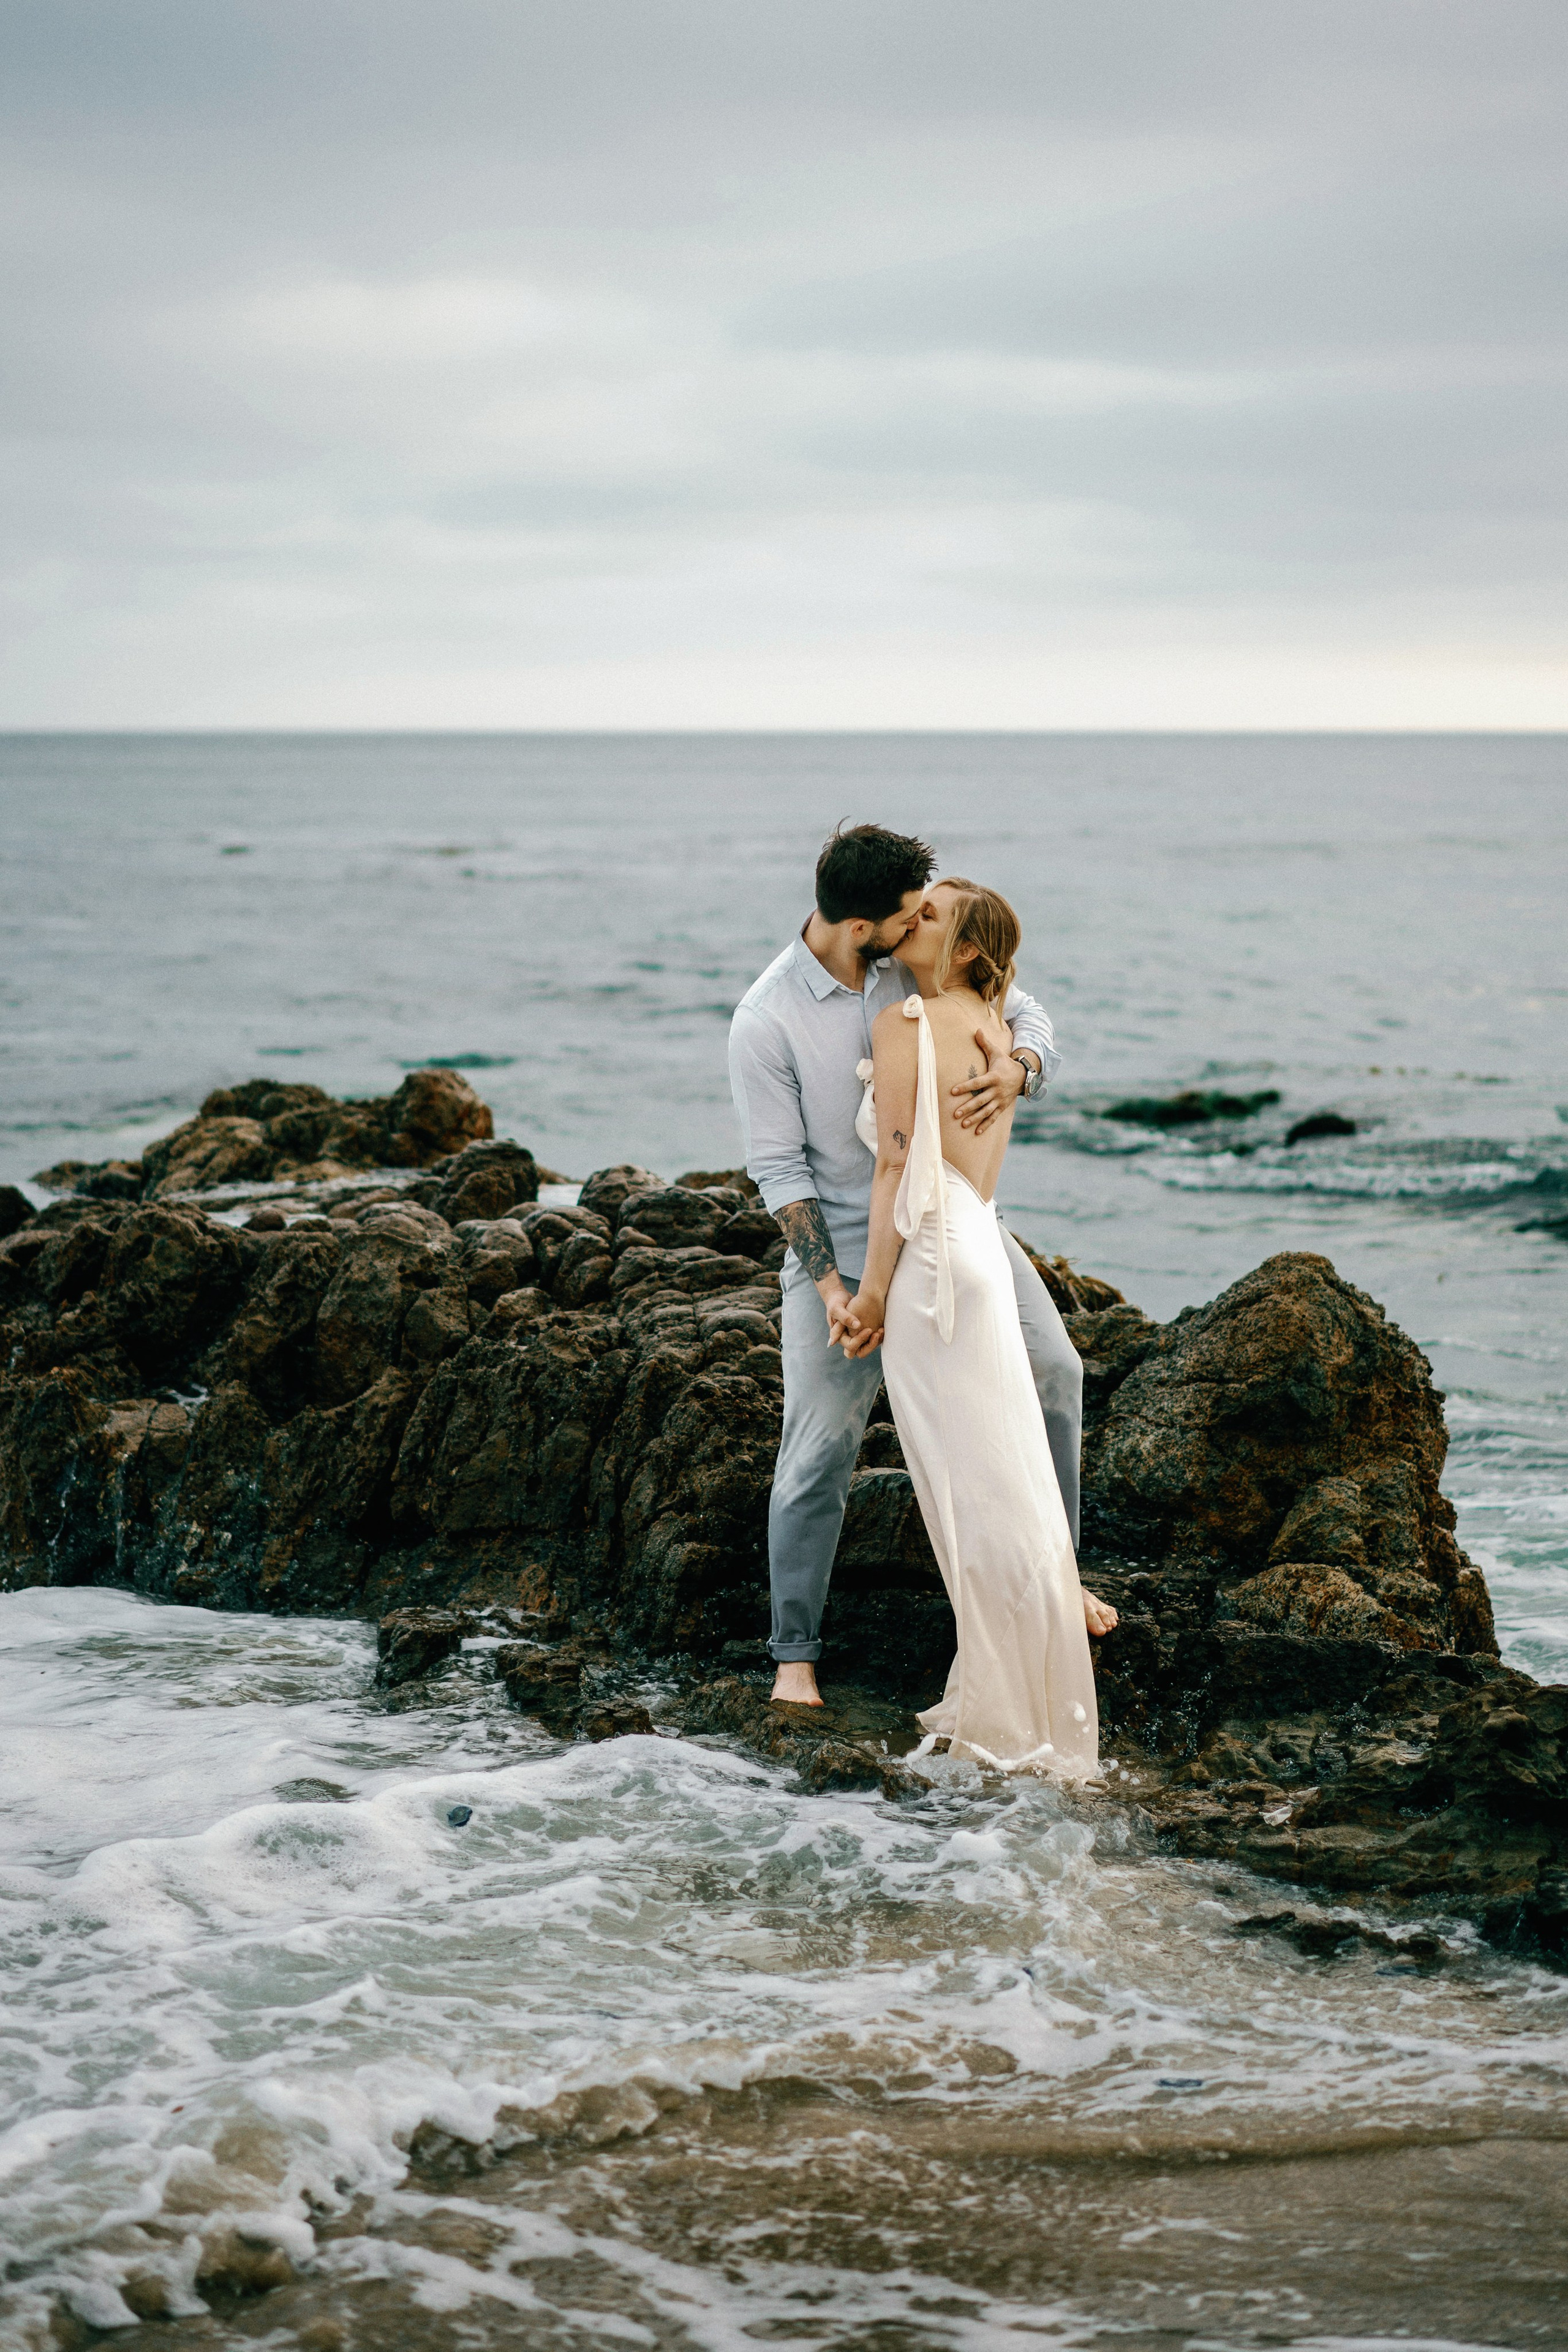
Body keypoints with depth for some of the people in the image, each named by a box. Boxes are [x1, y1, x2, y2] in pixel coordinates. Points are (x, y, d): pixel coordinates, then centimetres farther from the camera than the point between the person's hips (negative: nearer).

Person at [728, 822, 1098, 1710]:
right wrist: (830, 1286, -19)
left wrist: (1014, 1068, -30)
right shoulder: (767, 1021, -19)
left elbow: (1029, 1014, -5)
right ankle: (795, 1652, 7)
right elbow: (779, 1168, -14)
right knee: (819, 1448, -5)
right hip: (844, 1246, -5)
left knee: (1052, 1369, 6)